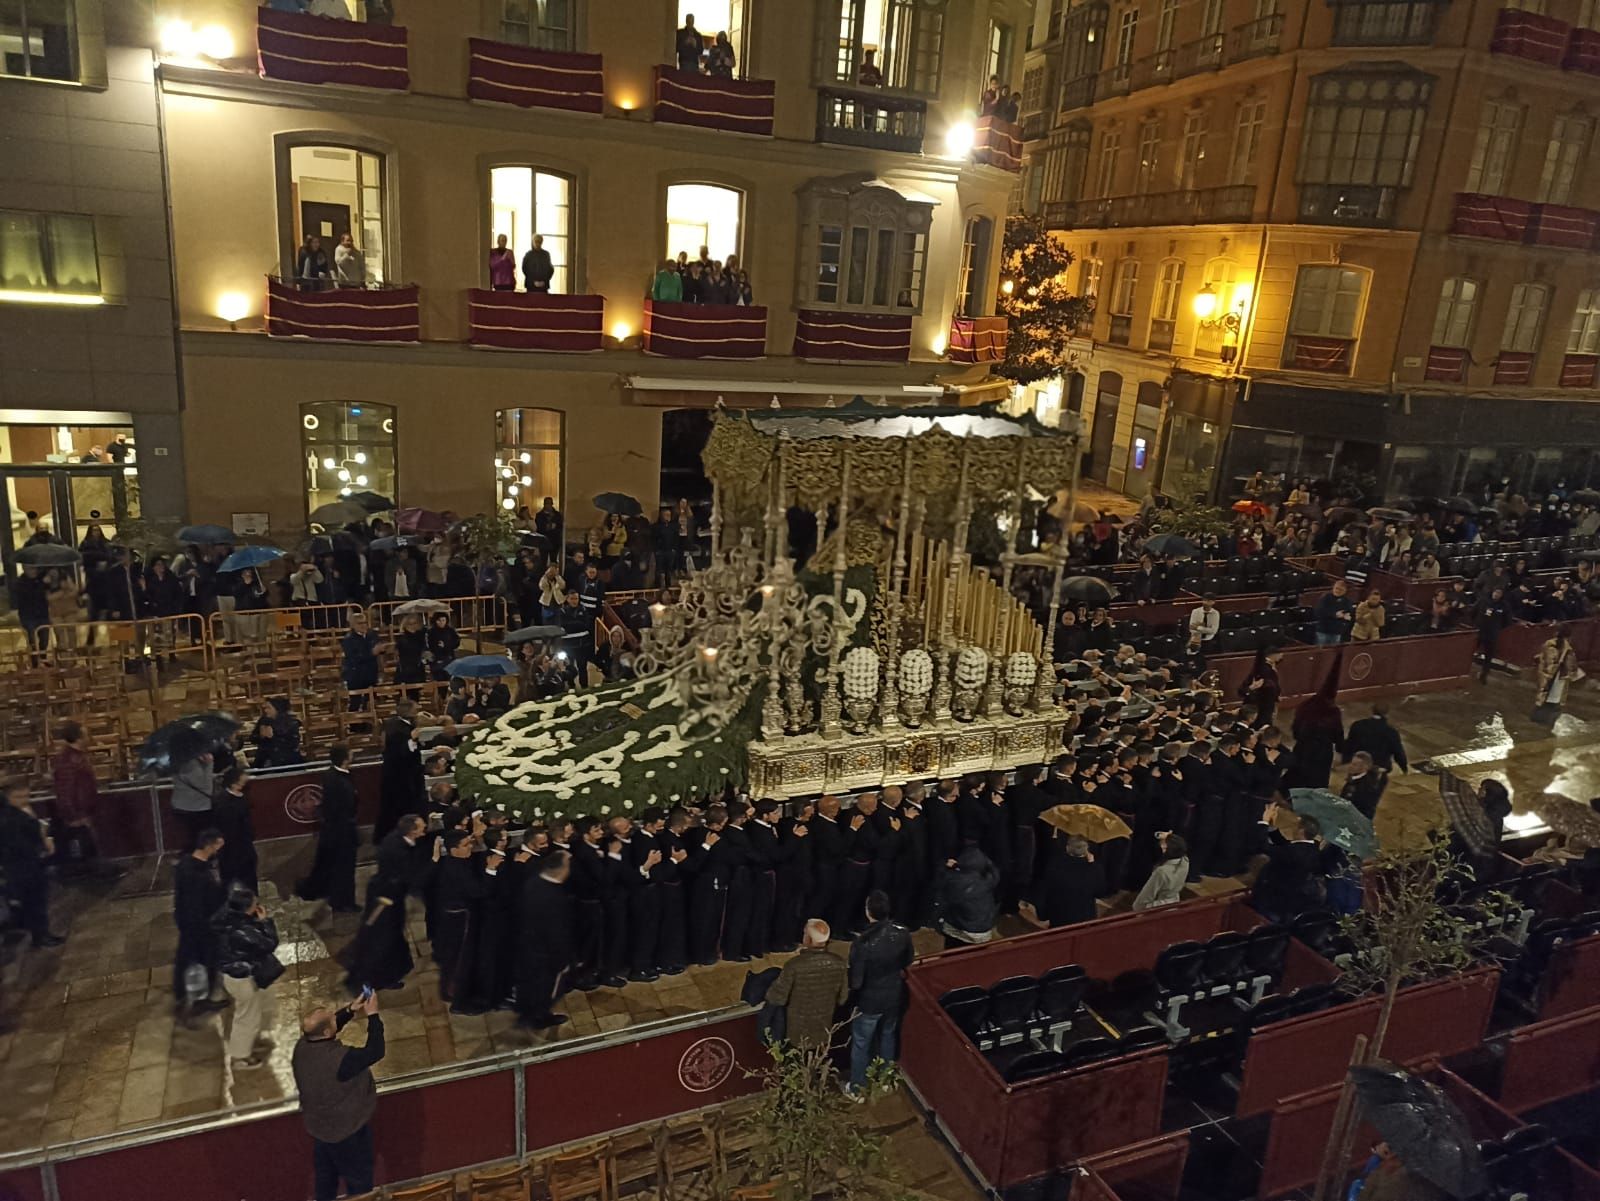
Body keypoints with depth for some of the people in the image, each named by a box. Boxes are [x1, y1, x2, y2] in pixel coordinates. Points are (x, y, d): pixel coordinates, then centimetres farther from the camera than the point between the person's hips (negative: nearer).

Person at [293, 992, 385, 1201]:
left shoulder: (302, 1046, -16)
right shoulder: (339, 1058, -39)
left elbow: (326, 1028, 5)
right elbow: (375, 1051, -27)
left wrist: (350, 1010, -5)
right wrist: (373, 1016, -23)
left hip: (318, 1125, 7)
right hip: (346, 1130, -7)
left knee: (325, 1176, 29)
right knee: (359, 1180, 18)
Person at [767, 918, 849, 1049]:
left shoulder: (795, 965, -27)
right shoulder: (839, 963, -13)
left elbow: (778, 998, -18)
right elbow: (842, 998, 0)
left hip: (798, 1034, -4)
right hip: (824, 1032, 4)